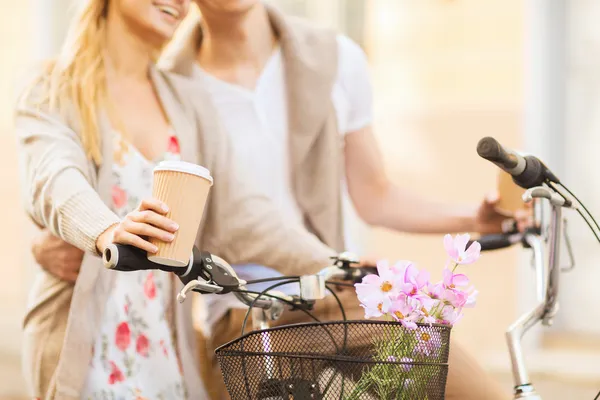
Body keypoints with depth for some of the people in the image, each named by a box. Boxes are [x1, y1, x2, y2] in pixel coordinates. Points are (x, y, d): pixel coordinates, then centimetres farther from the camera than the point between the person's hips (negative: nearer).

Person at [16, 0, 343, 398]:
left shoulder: (189, 102, 13)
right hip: (83, 350, -4)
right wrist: (107, 231, -44)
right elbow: (55, 183, -23)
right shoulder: (51, 95, -3)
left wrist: (334, 264, -6)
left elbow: (236, 217, 7)